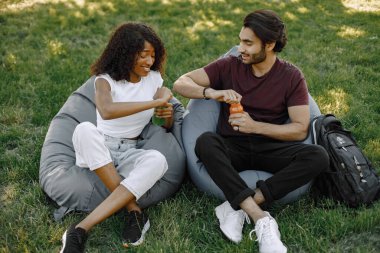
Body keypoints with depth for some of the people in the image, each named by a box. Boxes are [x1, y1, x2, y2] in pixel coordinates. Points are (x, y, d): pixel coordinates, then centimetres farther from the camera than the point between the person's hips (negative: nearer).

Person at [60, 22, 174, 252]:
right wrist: (154, 102, -26)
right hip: (99, 149, -2)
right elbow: (106, 111, -30)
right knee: (85, 129, -36)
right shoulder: (106, 79, -6)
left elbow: (167, 127, 11)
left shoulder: (155, 79, 6)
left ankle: (81, 230, -36)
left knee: (158, 160, -33)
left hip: (130, 153, 2)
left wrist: (168, 114, -14)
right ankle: (134, 211, -29)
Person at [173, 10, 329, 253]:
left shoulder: (292, 76, -1)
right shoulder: (230, 66, 0)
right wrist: (211, 92, -24)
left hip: (270, 147, 0)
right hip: (232, 148, 0)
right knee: (205, 142, -34)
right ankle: (262, 219, -38)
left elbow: (300, 130, -6)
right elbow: (181, 83, -4)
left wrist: (255, 126, -18)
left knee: (318, 157, -27)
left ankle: (238, 206, -30)